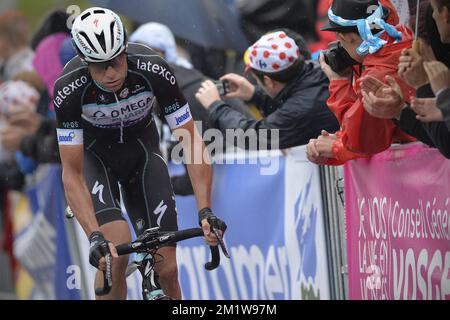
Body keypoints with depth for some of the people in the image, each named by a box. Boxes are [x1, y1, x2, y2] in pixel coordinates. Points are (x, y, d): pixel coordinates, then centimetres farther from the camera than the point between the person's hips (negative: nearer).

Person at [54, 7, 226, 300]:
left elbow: (192, 141, -26)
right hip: (94, 155, -1)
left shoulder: (154, 71, -31)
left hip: (141, 149, 1)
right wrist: (94, 236, -41)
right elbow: (72, 174, -30)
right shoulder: (69, 88, -33)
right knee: (116, 249, -27)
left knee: (166, 269, -7)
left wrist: (205, 211, -36)